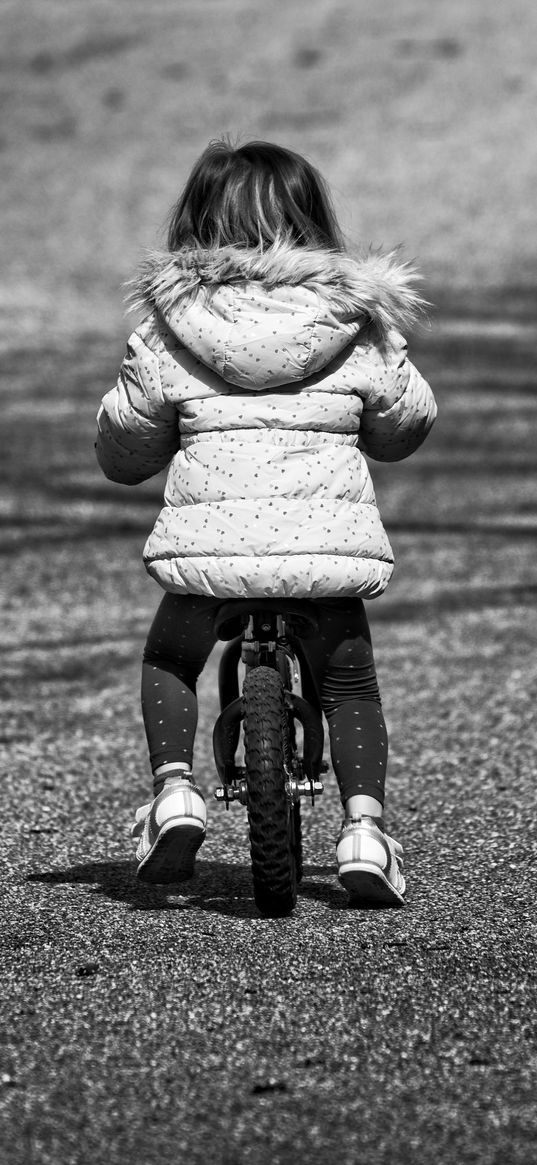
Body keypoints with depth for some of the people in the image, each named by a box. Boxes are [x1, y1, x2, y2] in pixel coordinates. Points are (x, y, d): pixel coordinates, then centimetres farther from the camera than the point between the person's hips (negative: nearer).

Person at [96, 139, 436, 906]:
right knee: (350, 683, 19)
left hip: (211, 539, 0)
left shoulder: (170, 330, 3)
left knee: (168, 663, 25)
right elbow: (407, 422, 18)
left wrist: (128, 462, 32)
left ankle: (174, 787, 6)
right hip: (329, 539, 1)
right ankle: (364, 823, 1)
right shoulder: (356, 327, 6)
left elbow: (122, 441, 9)